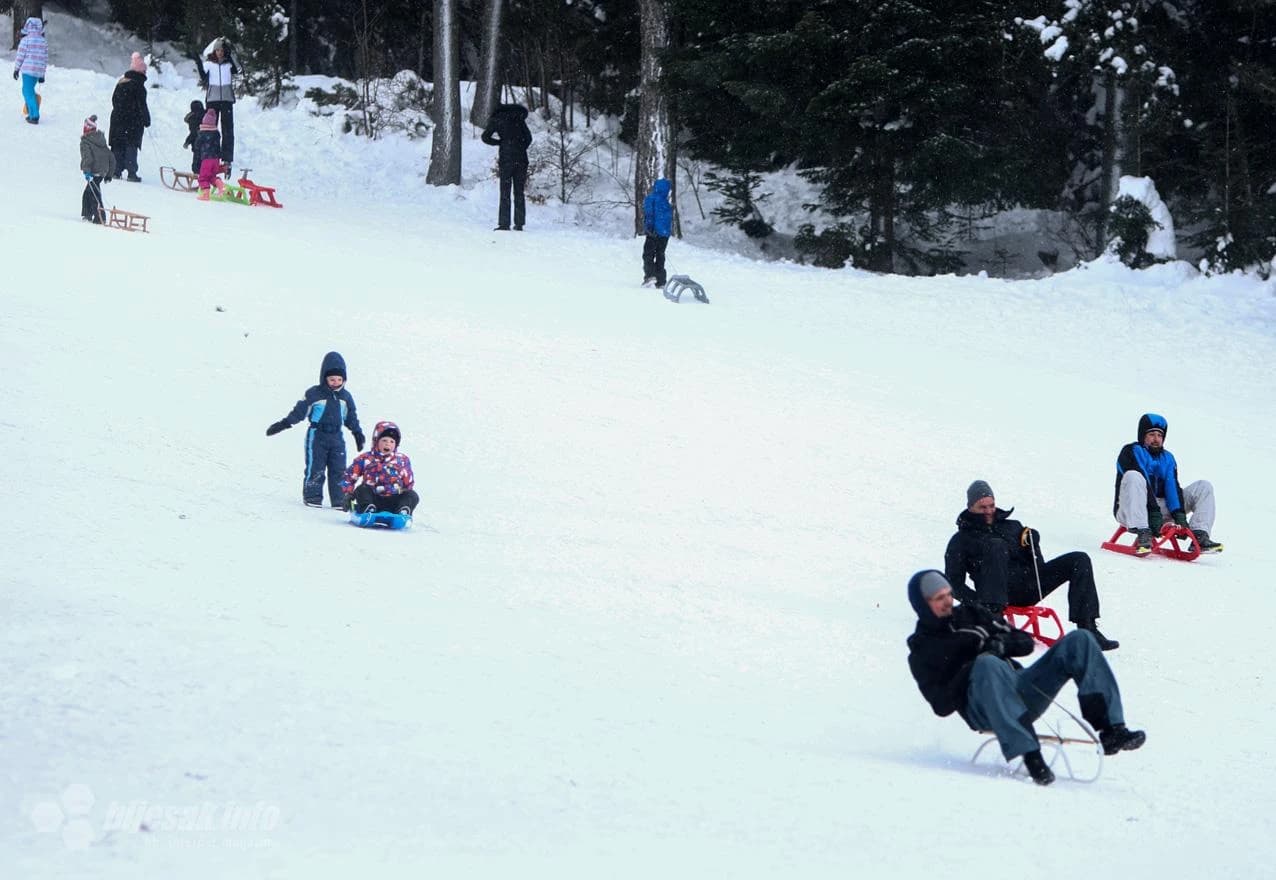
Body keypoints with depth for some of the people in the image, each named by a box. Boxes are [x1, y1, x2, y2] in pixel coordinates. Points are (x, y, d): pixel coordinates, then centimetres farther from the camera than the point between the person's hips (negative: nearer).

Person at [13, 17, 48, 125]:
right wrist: (42, 74, 18)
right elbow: (45, 58, 11)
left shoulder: (25, 40, -10)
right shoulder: (44, 41, 7)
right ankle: (32, 113, 23)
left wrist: (16, 69, 6)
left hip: (28, 70, -6)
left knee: (29, 92, -1)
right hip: (39, 71, 6)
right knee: (27, 90, 22)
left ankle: (34, 116, -8)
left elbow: (20, 56, -7)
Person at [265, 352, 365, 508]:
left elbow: (352, 417, 19)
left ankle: (339, 500, 5)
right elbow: (299, 411, -5)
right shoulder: (313, 394, -6)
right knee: (315, 469, -5)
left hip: (337, 438, 4)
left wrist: (358, 433, 22)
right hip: (317, 436, -4)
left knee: (338, 470, 1)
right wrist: (283, 424, -10)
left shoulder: (345, 397, 8)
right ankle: (312, 496, 3)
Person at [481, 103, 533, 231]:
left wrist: (500, 142, 11)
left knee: (505, 193, -2)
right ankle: (519, 224, 5)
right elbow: (528, 137, 12)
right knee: (519, 192, 7)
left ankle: (504, 224, -7)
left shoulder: (496, 120, 5)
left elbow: (485, 137, 0)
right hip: (522, 158, 3)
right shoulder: (519, 118, 15)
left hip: (506, 158, -3)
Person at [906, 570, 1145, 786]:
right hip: (984, 710, -6)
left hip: (1020, 690, 6)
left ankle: (1110, 730, -25)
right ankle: (1030, 755, -47)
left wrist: (1002, 644, -2)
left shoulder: (969, 613, 23)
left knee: (1079, 640, -9)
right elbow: (942, 706, -4)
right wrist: (971, 670, -14)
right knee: (987, 664, -39)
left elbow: (1026, 643, 20)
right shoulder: (921, 652, 9)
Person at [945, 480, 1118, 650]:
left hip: (1029, 589, 5)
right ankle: (991, 614, -46)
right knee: (996, 545, -32)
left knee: (1080, 560, -11)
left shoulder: (1013, 527, 29)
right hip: (1002, 589, -5)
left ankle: (1087, 629, -21)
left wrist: (1032, 543, 4)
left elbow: (1038, 565, 26)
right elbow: (954, 584, 8)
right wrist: (977, 600, -11)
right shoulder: (961, 540, 17)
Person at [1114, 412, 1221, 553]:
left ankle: (1199, 536, -21)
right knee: (1133, 477, -37)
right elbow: (1143, 484, -17)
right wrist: (1154, 514, -29)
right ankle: (1143, 535, -46)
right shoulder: (1131, 452, -3)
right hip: (1130, 512, -6)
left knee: (1204, 487, 1)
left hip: (1160, 507, 6)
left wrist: (1179, 515, -15)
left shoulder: (1167, 458, 17)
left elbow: (1172, 487, 2)